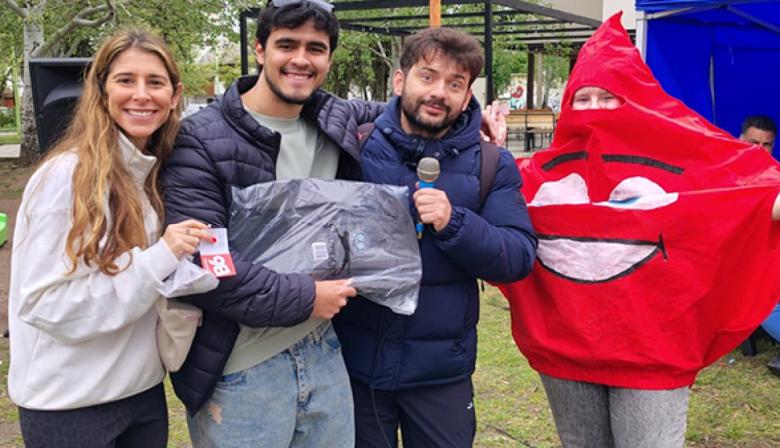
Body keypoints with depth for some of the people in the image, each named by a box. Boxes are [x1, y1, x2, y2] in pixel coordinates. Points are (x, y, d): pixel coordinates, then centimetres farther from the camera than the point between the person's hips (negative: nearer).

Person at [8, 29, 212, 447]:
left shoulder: (160, 173, 4)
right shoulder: (67, 175, -17)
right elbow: (43, 303, -20)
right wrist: (159, 258, -25)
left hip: (144, 391, 6)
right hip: (69, 403, -6)